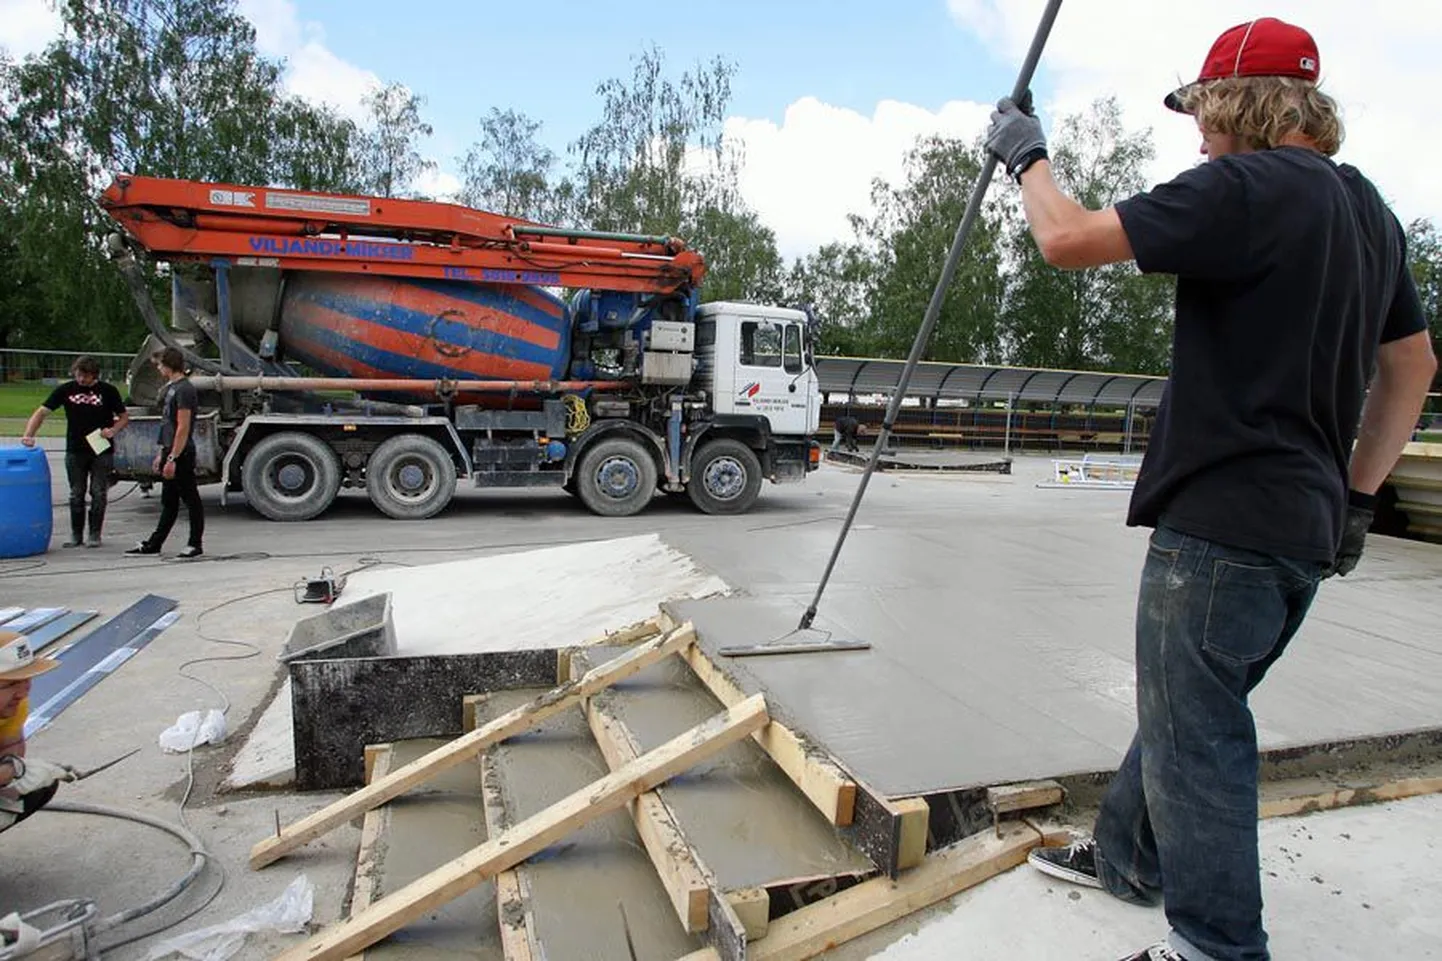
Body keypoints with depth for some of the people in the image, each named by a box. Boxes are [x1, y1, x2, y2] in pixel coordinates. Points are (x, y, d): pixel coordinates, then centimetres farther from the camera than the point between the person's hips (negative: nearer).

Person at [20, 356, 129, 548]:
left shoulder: (108, 391, -2)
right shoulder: (65, 390, 1)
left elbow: (124, 417, 5)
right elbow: (42, 412, -1)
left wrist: (112, 431, -15)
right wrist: (28, 435, -15)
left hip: (101, 451, -2)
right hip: (75, 451, 2)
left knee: (98, 494, 0)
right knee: (76, 495, 8)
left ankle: (95, 535, 10)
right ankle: (76, 535, 17)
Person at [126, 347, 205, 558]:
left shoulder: (184, 390, -15)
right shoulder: (172, 387, 15)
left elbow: (183, 428, -20)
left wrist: (172, 458, -21)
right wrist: (162, 453, 21)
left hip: (181, 455, -10)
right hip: (171, 452, 10)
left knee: (191, 500, 0)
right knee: (169, 502, 14)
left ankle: (195, 544, 7)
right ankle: (154, 543, 21)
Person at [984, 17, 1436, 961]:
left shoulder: (1243, 189, -14)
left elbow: (1067, 239, -17)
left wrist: (1026, 154, 3)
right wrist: (1357, 495, 22)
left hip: (1223, 523, -10)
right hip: (1305, 524, 10)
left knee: (1197, 733, 2)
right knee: (1184, 707, 22)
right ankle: (1127, 853, 39)